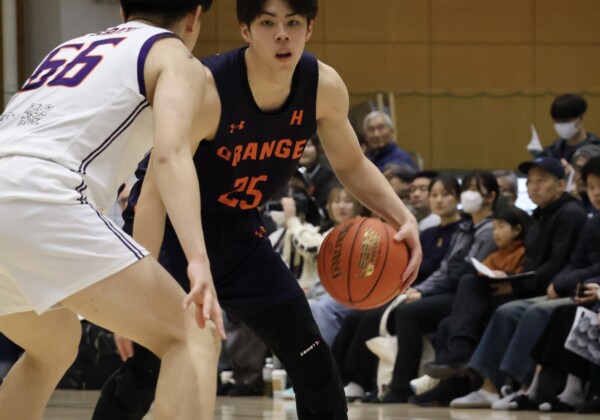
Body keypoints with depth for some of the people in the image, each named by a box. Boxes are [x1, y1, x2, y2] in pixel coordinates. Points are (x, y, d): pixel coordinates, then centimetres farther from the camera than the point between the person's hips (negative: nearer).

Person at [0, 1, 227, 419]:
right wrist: (198, 261, -20)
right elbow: (171, 154, -8)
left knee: (55, 345, 32)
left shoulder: (72, 47, 34)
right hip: (38, 200, -8)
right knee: (193, 336, -3)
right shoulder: (176, 58, 12)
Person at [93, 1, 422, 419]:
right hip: (175, 229, -6)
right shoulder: (206, 91, -30)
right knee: (146, 370, -20)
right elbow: (155, 190, -33)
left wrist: (404, 219, -12)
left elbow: (351, 166, 6)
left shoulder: (325, 88, -13)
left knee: (317, 369, 4)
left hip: (240, 234, 6)